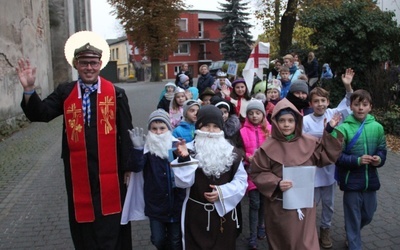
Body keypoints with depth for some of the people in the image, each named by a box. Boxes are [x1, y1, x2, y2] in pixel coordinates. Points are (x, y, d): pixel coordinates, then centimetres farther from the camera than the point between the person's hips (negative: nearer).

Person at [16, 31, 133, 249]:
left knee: (111, 223, 10)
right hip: (78, 170, 2)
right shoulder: (65, 92, 3)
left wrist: (127, 167, -1)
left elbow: (126, 132, -2)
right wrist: (29, 89, -21)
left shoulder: (116, 93, -3)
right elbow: (40, 114, -5)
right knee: (83, 219, 15)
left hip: (109, 170, -2)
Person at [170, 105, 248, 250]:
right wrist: (184, 159, -28)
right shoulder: (190, 150, -7)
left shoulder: (231, 152, 1)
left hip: (224, 213, 3)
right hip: (196, 214, -2)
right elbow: (183, 182, -13)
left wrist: (223, 192, -13)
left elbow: (241, 180, 2)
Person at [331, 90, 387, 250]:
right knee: (353, 218, 7)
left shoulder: (377, 127, 0)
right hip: (352, 181, -5)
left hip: (371, 180, 5)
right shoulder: (343, 128, -13)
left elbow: (382, 150, 8)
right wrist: (357, 160, -22)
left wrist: (379, 159, -13)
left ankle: (352, 234, 50)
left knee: (368, 216, 21)